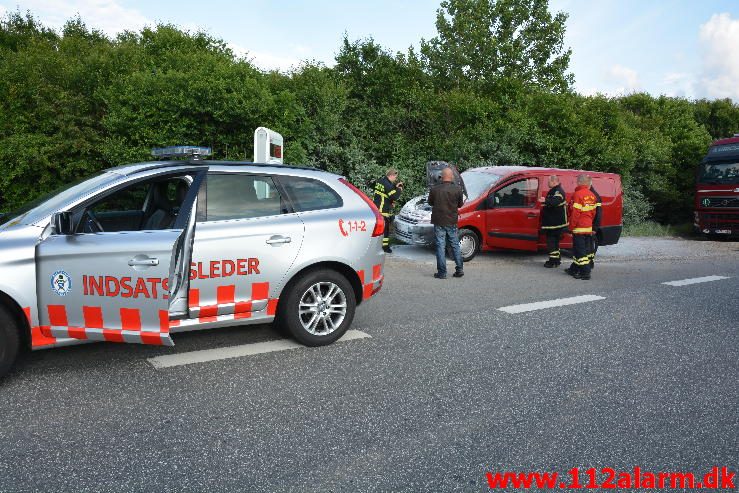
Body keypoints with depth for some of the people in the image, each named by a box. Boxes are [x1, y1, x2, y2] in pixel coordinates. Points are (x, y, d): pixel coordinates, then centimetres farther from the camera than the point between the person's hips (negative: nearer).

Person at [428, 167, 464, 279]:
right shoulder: (457, 189, -7)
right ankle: (459, 269, 16)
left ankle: (442, 272, 3)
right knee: (455, 245, 14)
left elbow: (430, 203, 7)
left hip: (439, 222, -1)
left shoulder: (435, 190, -9)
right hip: (452, 222, 1)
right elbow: (460, 204, 4)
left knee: (440, 246, 3)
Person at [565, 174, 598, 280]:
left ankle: (585, 273, -7)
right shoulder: (591, 195, 9)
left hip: (579, 227, -9)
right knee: (585, 250, 16)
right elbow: (593, 212, 14)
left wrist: (572, 226, -10)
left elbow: (575, 213, -18)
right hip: (588, 227, 9)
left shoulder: (578, 194, -17)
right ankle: (574, 269, 28)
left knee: (581, 251, -5)